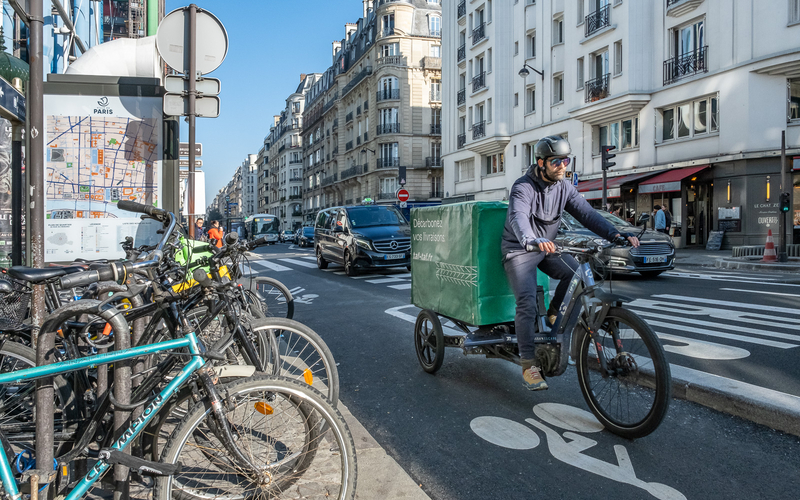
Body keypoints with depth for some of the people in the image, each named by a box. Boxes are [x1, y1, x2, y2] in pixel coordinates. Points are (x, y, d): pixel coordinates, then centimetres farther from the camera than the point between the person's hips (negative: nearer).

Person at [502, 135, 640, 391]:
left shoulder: (564, 187, 0)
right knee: (527, 302, -20)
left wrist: (616, 234, -22)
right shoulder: (523, 187, -18)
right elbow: (518, 217, -37)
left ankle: (554, 315, 5)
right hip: (519, 250, -5)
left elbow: (587, 213, -6)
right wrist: (533, 240, -58)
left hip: (547, 248, 6)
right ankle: (528, 365, -11)